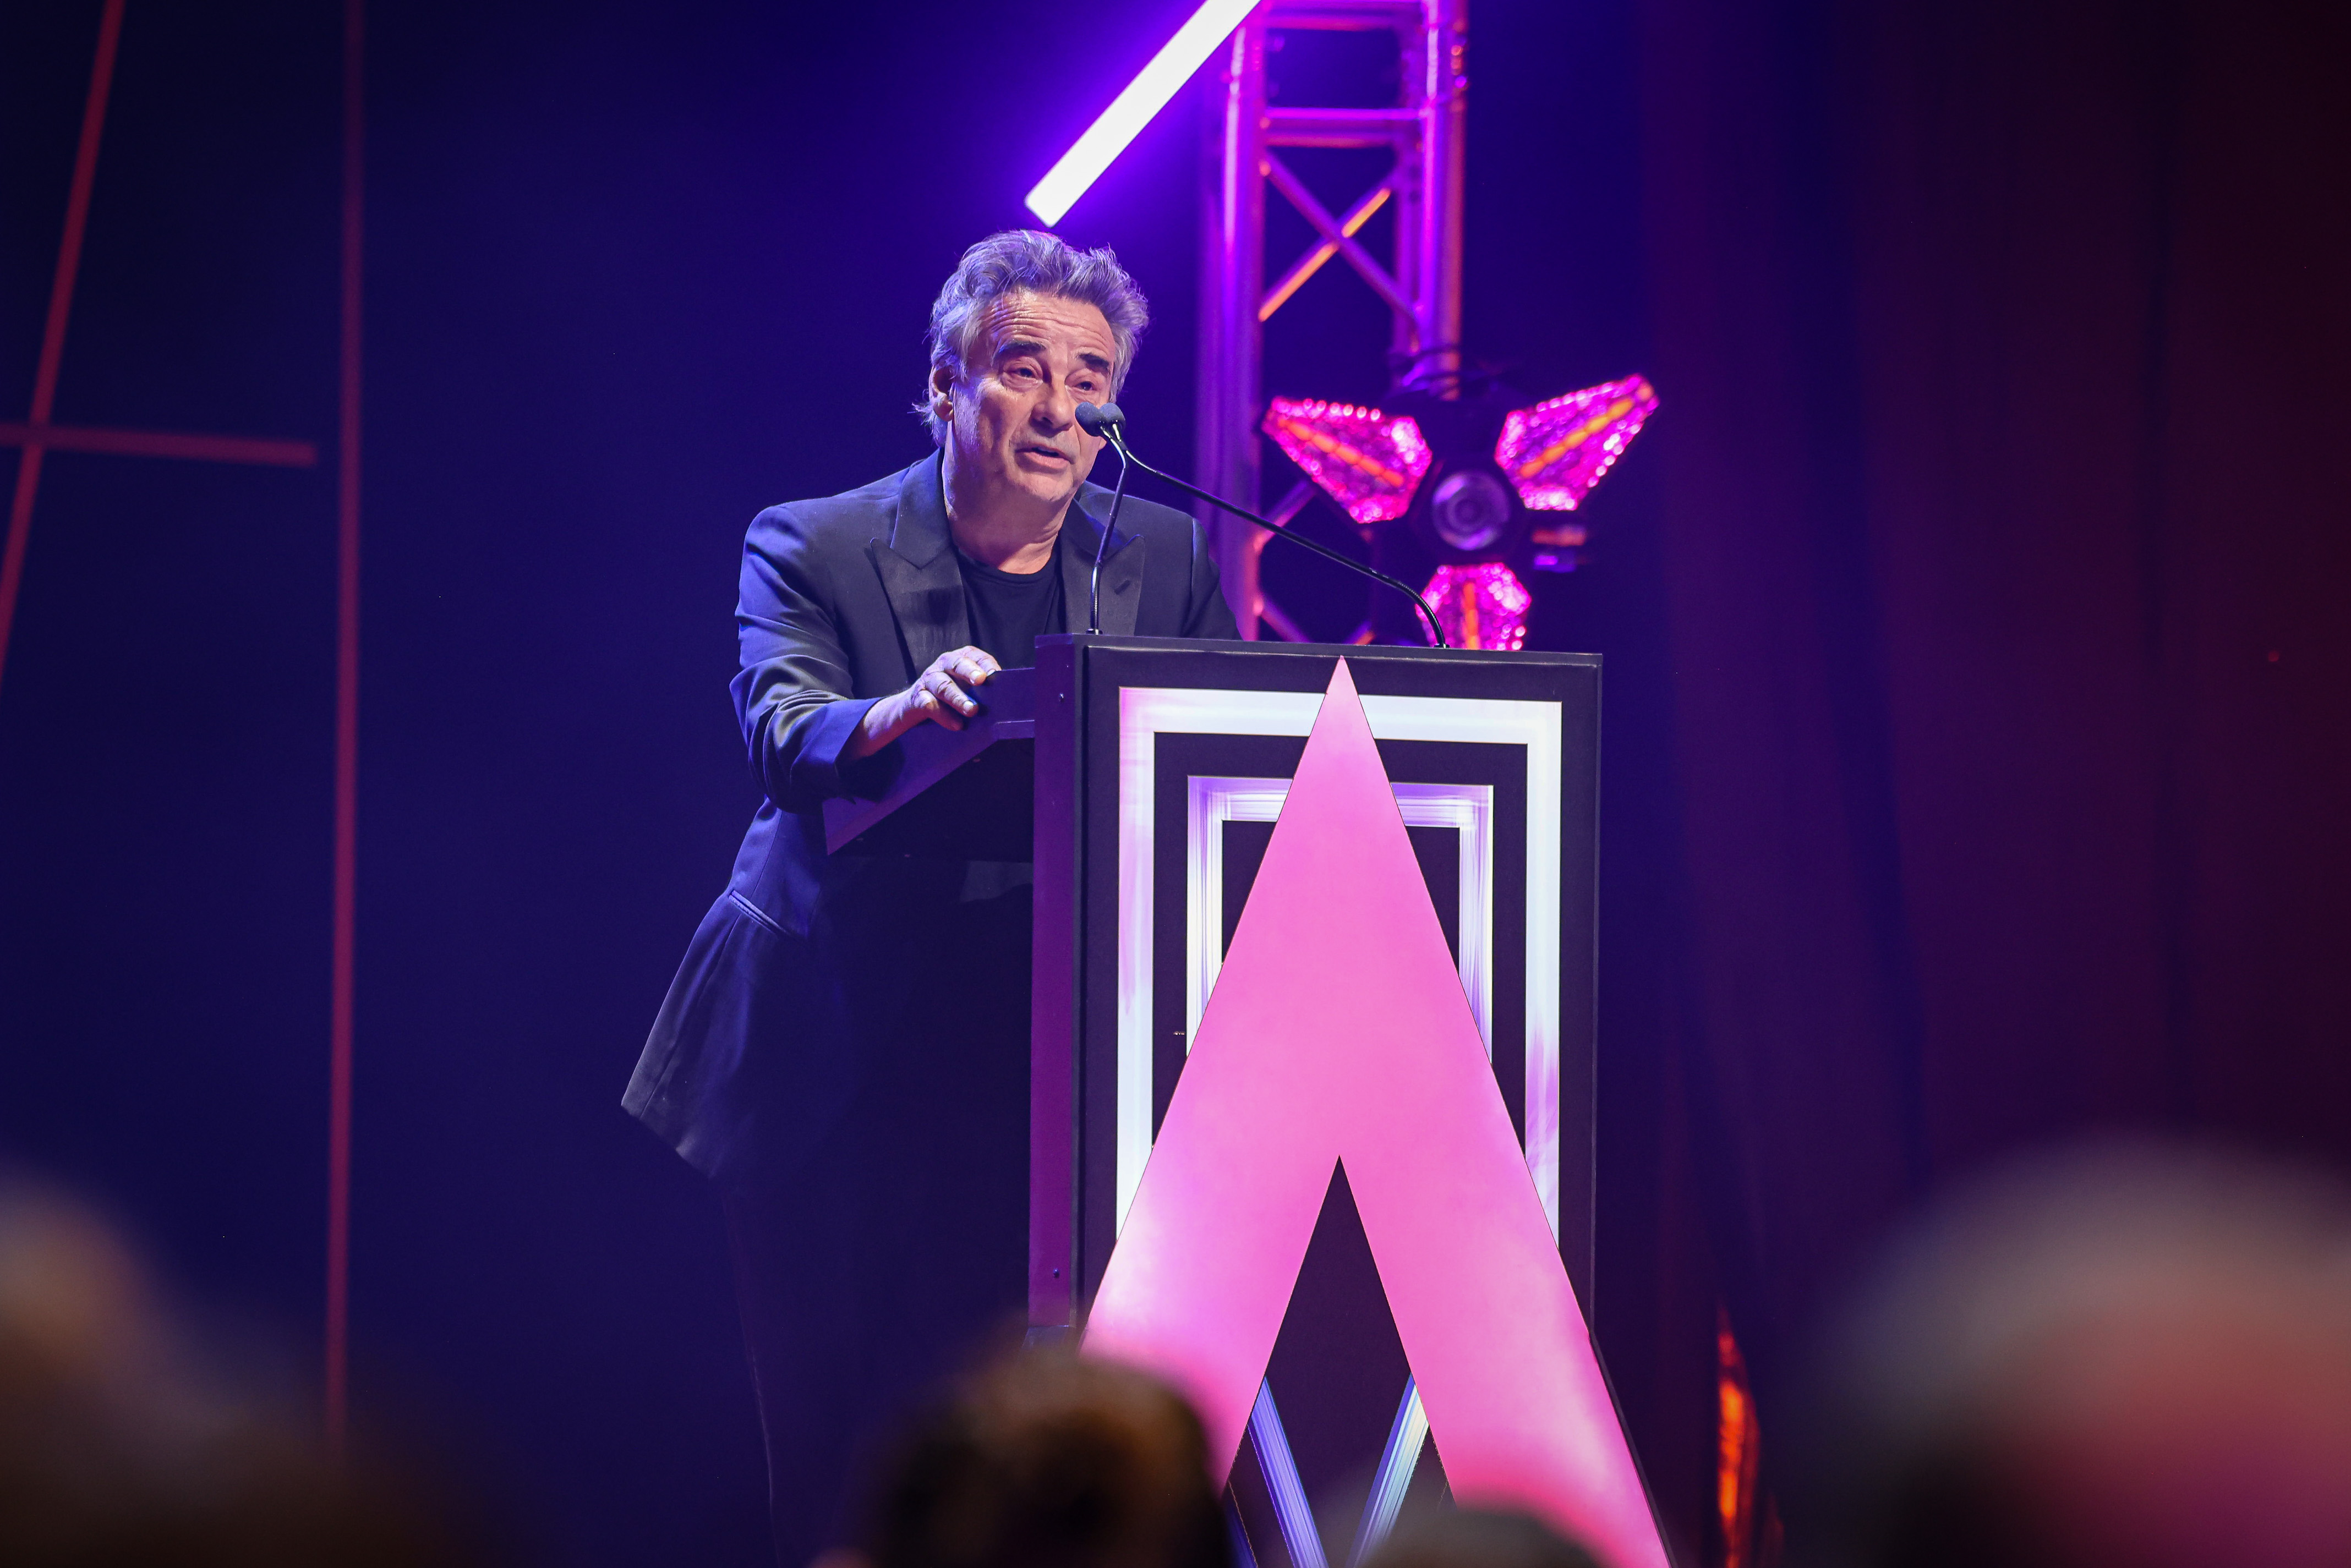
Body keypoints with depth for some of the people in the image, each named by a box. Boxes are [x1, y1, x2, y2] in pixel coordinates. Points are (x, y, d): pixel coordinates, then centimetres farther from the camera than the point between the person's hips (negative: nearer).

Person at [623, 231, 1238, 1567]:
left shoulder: (1164, 563, 9)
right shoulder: (813, 550, -2)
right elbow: (783, 734, -19)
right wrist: (901, 713, -40)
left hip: (1061, 1066, 2)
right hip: (847, 1063, -2)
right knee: (836, 1440, -1)